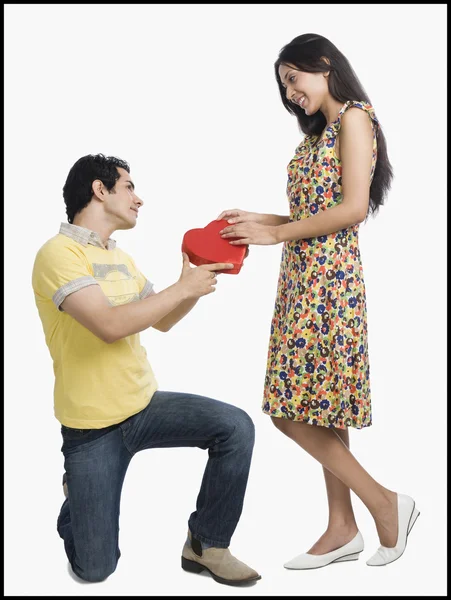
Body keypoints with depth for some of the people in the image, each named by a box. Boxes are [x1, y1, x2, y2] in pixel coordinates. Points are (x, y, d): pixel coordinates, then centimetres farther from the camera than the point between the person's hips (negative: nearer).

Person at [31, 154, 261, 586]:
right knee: (94, 570, 0)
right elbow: (110, 325, -29)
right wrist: (183, 288, -19)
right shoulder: (59, 252, -15)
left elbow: (162, 321, 21)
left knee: (236, 427, -18)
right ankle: (75, 498, 33)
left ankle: (206, 545, 0)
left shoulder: (120, 258, 11)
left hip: (145, 405, 6)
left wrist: (198, 283, 4)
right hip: (92, 425, -6)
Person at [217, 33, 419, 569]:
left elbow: (354, 208, -16)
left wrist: (276, 233, -12)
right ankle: (342, 529, 17)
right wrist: (258, 221, 9)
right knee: (319, 407, 8)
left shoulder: (354, 117, -5)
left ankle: (385, 503, 4)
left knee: (293, 409, -8)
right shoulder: (321, 130, 21)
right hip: (304, 276, 9)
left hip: (328, 275, -9)